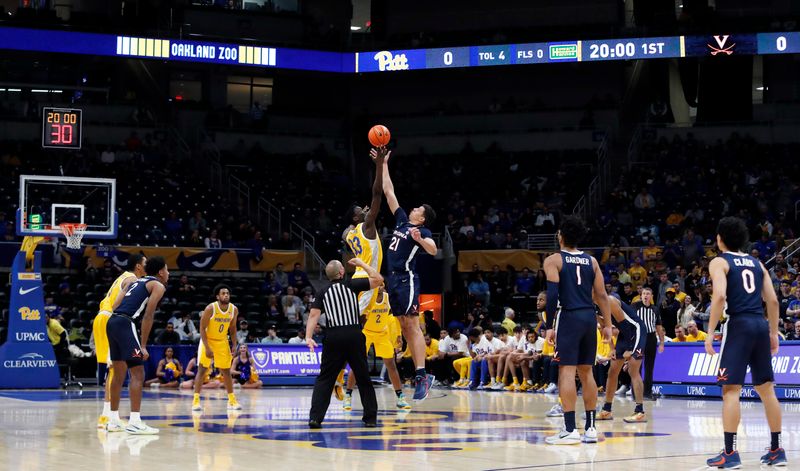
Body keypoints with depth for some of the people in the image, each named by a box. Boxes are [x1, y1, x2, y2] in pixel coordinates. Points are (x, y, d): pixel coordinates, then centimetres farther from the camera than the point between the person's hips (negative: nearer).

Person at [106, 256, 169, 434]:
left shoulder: (137, 282, 26)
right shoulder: (158, 286, 3)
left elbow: (115, 306, 20)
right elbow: (148, 316, -8)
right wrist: (143, 346, -9)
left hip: (112, 322, 8)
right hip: (125, 324, -8)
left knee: (118, 374, 17)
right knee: (138, 374, -7)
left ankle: (113, 421, 22)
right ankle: (135, 423, -15)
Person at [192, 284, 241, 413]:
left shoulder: (234, 309, -7)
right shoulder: (210, 308, -22)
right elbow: (202, 328, -18)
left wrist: (234, 345, -2)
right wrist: (207, 348, -23)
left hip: (222, 342, 4)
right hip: (208, 340, -4)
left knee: (226, 371, 7)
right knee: (202, 369, -9)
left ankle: (232, 401, 14)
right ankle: (196, 400, -7)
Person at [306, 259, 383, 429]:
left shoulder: (323, 292, 10)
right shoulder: (351, 285, 3)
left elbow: (314, 314, -2)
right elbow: (378, 279, 6)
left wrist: (308, 337, -9)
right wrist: (362, 264, 17)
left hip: (333, 337, 1)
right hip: (354, 336, -1)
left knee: (325, 379, 6)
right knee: (363, 379, 11)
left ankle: (315, 417, -8)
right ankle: (370, 418, 14)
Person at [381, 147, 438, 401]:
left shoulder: (423, 232, -4)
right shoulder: (402, 220, 17)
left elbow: (433, 250, -24)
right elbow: (389, 192, 21)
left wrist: (420, 240, -42)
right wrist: (384, 165, 21)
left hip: (407, 280, -8)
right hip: (394, 279, 8)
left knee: (412, 326, -14)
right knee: (404, 327, 6)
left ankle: (421, 376, -19)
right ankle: (422, 374, 9)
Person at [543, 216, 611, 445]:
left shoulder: (553, 261, -1)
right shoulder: (591, 261, 13)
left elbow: (552, 294, -11)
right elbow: (601, 295, 9)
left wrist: (550, 326, -9)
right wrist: (607, 325, 12)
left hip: (569, 317, -5)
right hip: (589, 317, 5)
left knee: (567, 371, -6)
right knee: (586, 372, 12)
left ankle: (570, 430, -11)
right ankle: (590, 428, 13)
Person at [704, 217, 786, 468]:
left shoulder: (719, 262, 1)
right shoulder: (757, 263, 18)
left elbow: (719, 297, -14)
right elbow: (773, 300, 13)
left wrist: (710, 333, -12)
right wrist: (774, 333, 20)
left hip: (738, 325, -6)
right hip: (761, 325, 6)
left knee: (731, 389, -6)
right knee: (766, 388, 12)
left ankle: (730, 453, -11)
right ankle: (776, 449, 15)